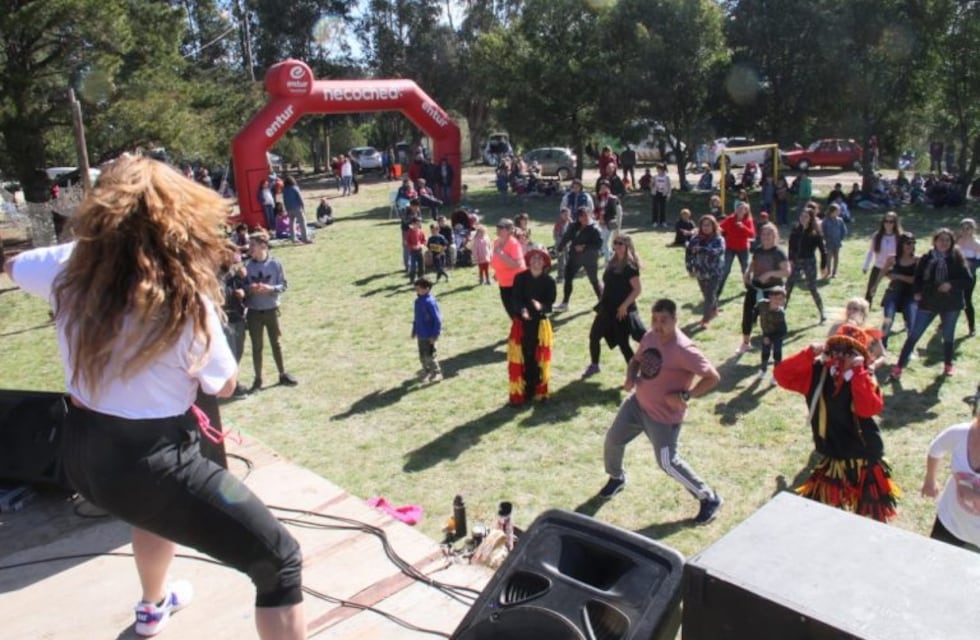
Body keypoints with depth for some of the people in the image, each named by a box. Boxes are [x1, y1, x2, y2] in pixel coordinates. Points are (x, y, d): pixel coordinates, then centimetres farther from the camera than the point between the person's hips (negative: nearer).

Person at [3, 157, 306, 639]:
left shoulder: (70, 269, -7)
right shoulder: (187, 300, -22)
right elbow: (224, 386, -7)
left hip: (82, 452, 8)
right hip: (149, 462, -8)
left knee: (162, 506, 41)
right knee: (280, 561, -1)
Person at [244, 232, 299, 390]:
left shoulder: (275, 264, -9)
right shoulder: (248, 265, -6)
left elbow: (283, 285, -4)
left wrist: (270, 288, -21)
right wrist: (250, 289, -21)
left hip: (271, 310, 0)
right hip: (253, 312, 1)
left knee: (276, 343, 13)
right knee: (256, 347, 9)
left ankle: (283, 375, 27)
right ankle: (258, 379, 22)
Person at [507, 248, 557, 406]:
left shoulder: (549, 281, -2)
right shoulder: (520, 278, -3)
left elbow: (550, 303, -7)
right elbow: (515, 299, -9)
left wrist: (541, 306, -30)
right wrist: (522, 310, -29)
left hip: (540, 323, 0)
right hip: (521, 322, 0)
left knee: (538, 358, 5)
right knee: (521, 358, -1)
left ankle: (536, 391, 18)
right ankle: (519, 394, 7)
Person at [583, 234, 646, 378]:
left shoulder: (630, 266, -16)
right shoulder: (612, 263, 7)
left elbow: (638, 289, -19)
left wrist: (624, 306, -21)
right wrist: (602, 302, 15)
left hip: (622, 310, -8)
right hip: (607, 308, 8)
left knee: (623, 342, -2)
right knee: (594, 335, 10)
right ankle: (594, 365, 28)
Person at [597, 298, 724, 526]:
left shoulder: (683, 350, -27)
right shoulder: (650, 336, -3)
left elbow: (713, 377, -24)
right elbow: (636, 360, 13)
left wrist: (685, 396, -27)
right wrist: (630, 378, -7)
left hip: (664, 415, -7)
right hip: (636, 404, 8)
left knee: (668, 463, -4)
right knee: (612, 440, 15)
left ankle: (709, 499, 17)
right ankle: (616, 477, 45)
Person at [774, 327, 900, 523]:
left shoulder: (865, 379, -13)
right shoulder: (817, 373, -6)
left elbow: (868, 409, -32)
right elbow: (781, 374, -15)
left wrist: (857, 371, -29)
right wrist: (810, 354, -22)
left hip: (863, 461, -2)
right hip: (830, 460, 2)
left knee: (871, 518, 16)